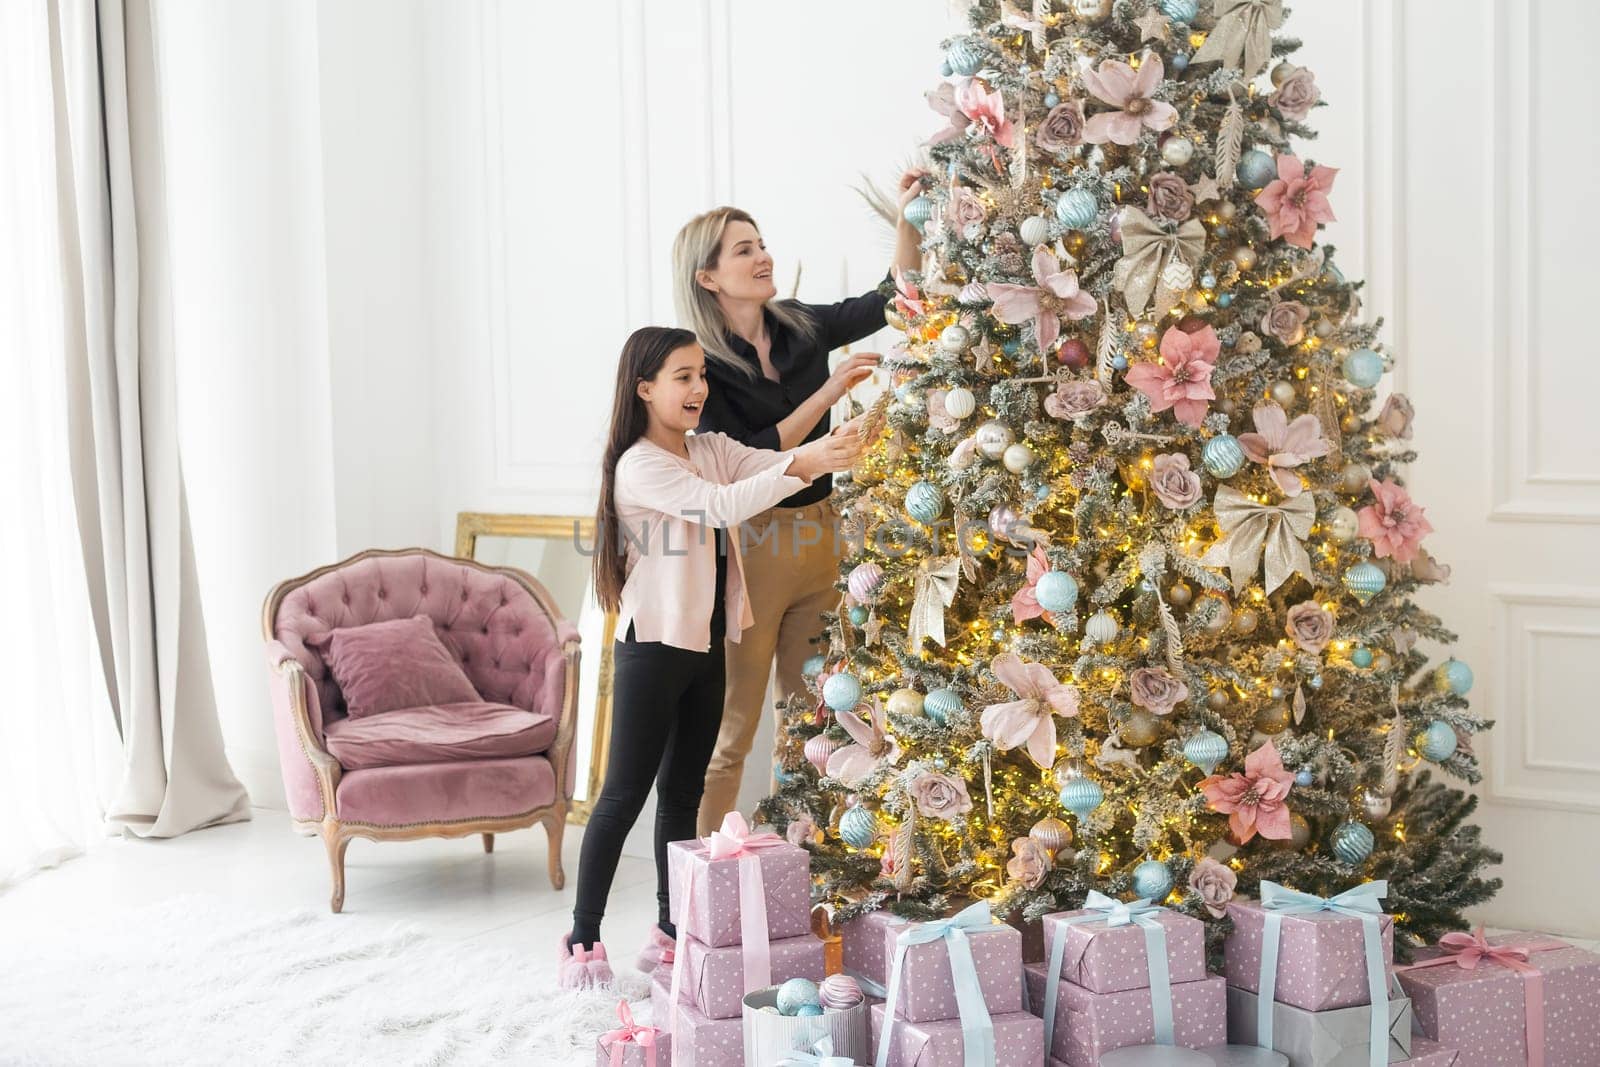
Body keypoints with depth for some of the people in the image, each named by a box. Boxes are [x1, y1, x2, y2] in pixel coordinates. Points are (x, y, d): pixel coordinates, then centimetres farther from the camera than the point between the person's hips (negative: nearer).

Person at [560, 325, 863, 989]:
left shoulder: (712, 450, 9)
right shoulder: (638, 466, -15)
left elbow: (780, 465, -1)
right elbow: (720, 506, -28)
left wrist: (841, 445, -20)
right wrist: (805, 463, -35)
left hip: (705, 645, 8)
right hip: (653, 647, -8)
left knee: (683, 790, 14)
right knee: (625, 794, -3)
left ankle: (671, 931, 23)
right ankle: (583, 940, 6)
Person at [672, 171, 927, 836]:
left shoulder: (801, 327, 5)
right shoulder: (702, 364, -11)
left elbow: (898, 298, 13)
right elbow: (743, 462, -19)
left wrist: (907, 215, 0)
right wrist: (831, 390, -22)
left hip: (820, 535, 6)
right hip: (751, 548, -6)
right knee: (731, 731, 1)